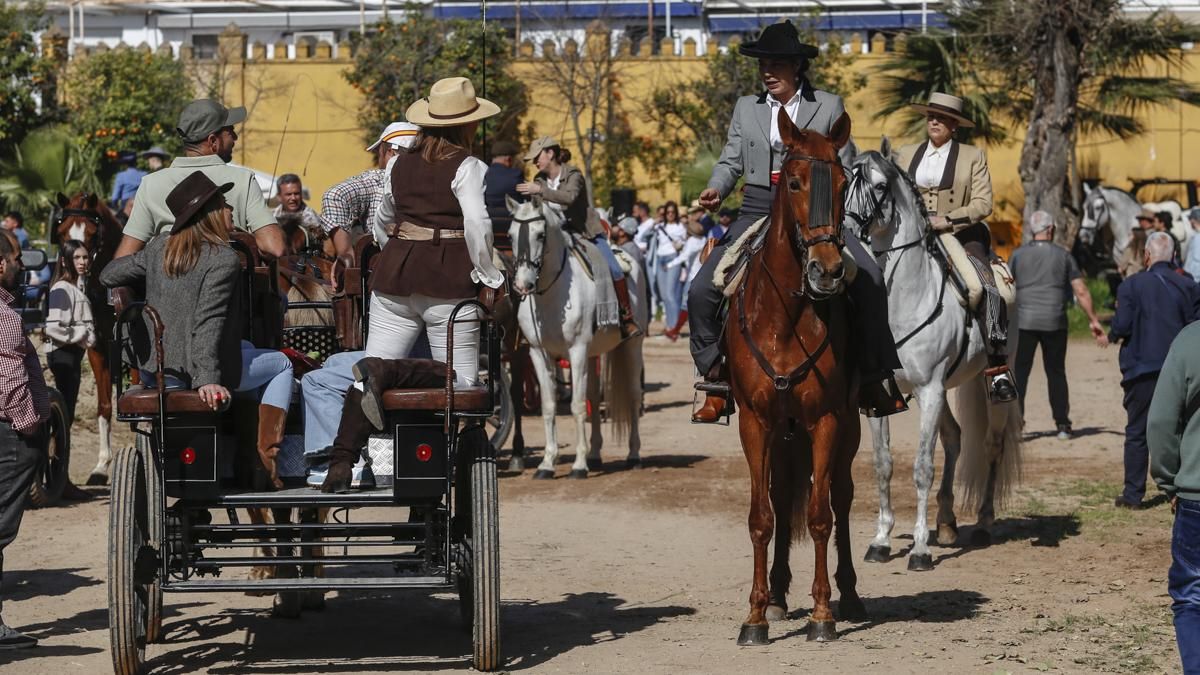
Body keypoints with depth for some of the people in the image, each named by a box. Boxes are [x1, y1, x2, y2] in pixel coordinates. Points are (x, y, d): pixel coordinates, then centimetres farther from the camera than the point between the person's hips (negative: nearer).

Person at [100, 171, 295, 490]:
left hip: (154, 370, 7)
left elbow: (109, 275, 15)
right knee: (282, 364, 17)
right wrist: (207, 378, -26)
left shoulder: (159, 248, 7)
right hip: (194, 368, -7)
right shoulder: (224, 259, -13)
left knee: (246, 348, 33)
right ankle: (265, 457, 6)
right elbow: (208, 323, -22)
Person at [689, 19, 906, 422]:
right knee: (702, 292, -13)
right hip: (757, 214, 2)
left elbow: (843, 169, 6)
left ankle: (874, 378, -11)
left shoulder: (829, 106, 6)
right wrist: (715, 190, -9)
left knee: (868, 279, -22)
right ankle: (716, 377, 2)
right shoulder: (746, 108, 13)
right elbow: (731, 161, 12)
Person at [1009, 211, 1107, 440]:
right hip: (1055, 323, 1)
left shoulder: (1018, 255, 3)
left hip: (1024, 322, -1)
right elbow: (1081, 292, 1)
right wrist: (1093, 320, 6)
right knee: (1056, 372, 10)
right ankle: (1062, 426, 10)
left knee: (1019, 372, 1)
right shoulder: (1063, 256, 4)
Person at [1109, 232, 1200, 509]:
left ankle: (1133, 494, 7)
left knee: (1137, 433, 6)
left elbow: (1122, 325, -13)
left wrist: (1112, 335, 8)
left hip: (1141, 369, -2)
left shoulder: (1132, 285, -8)